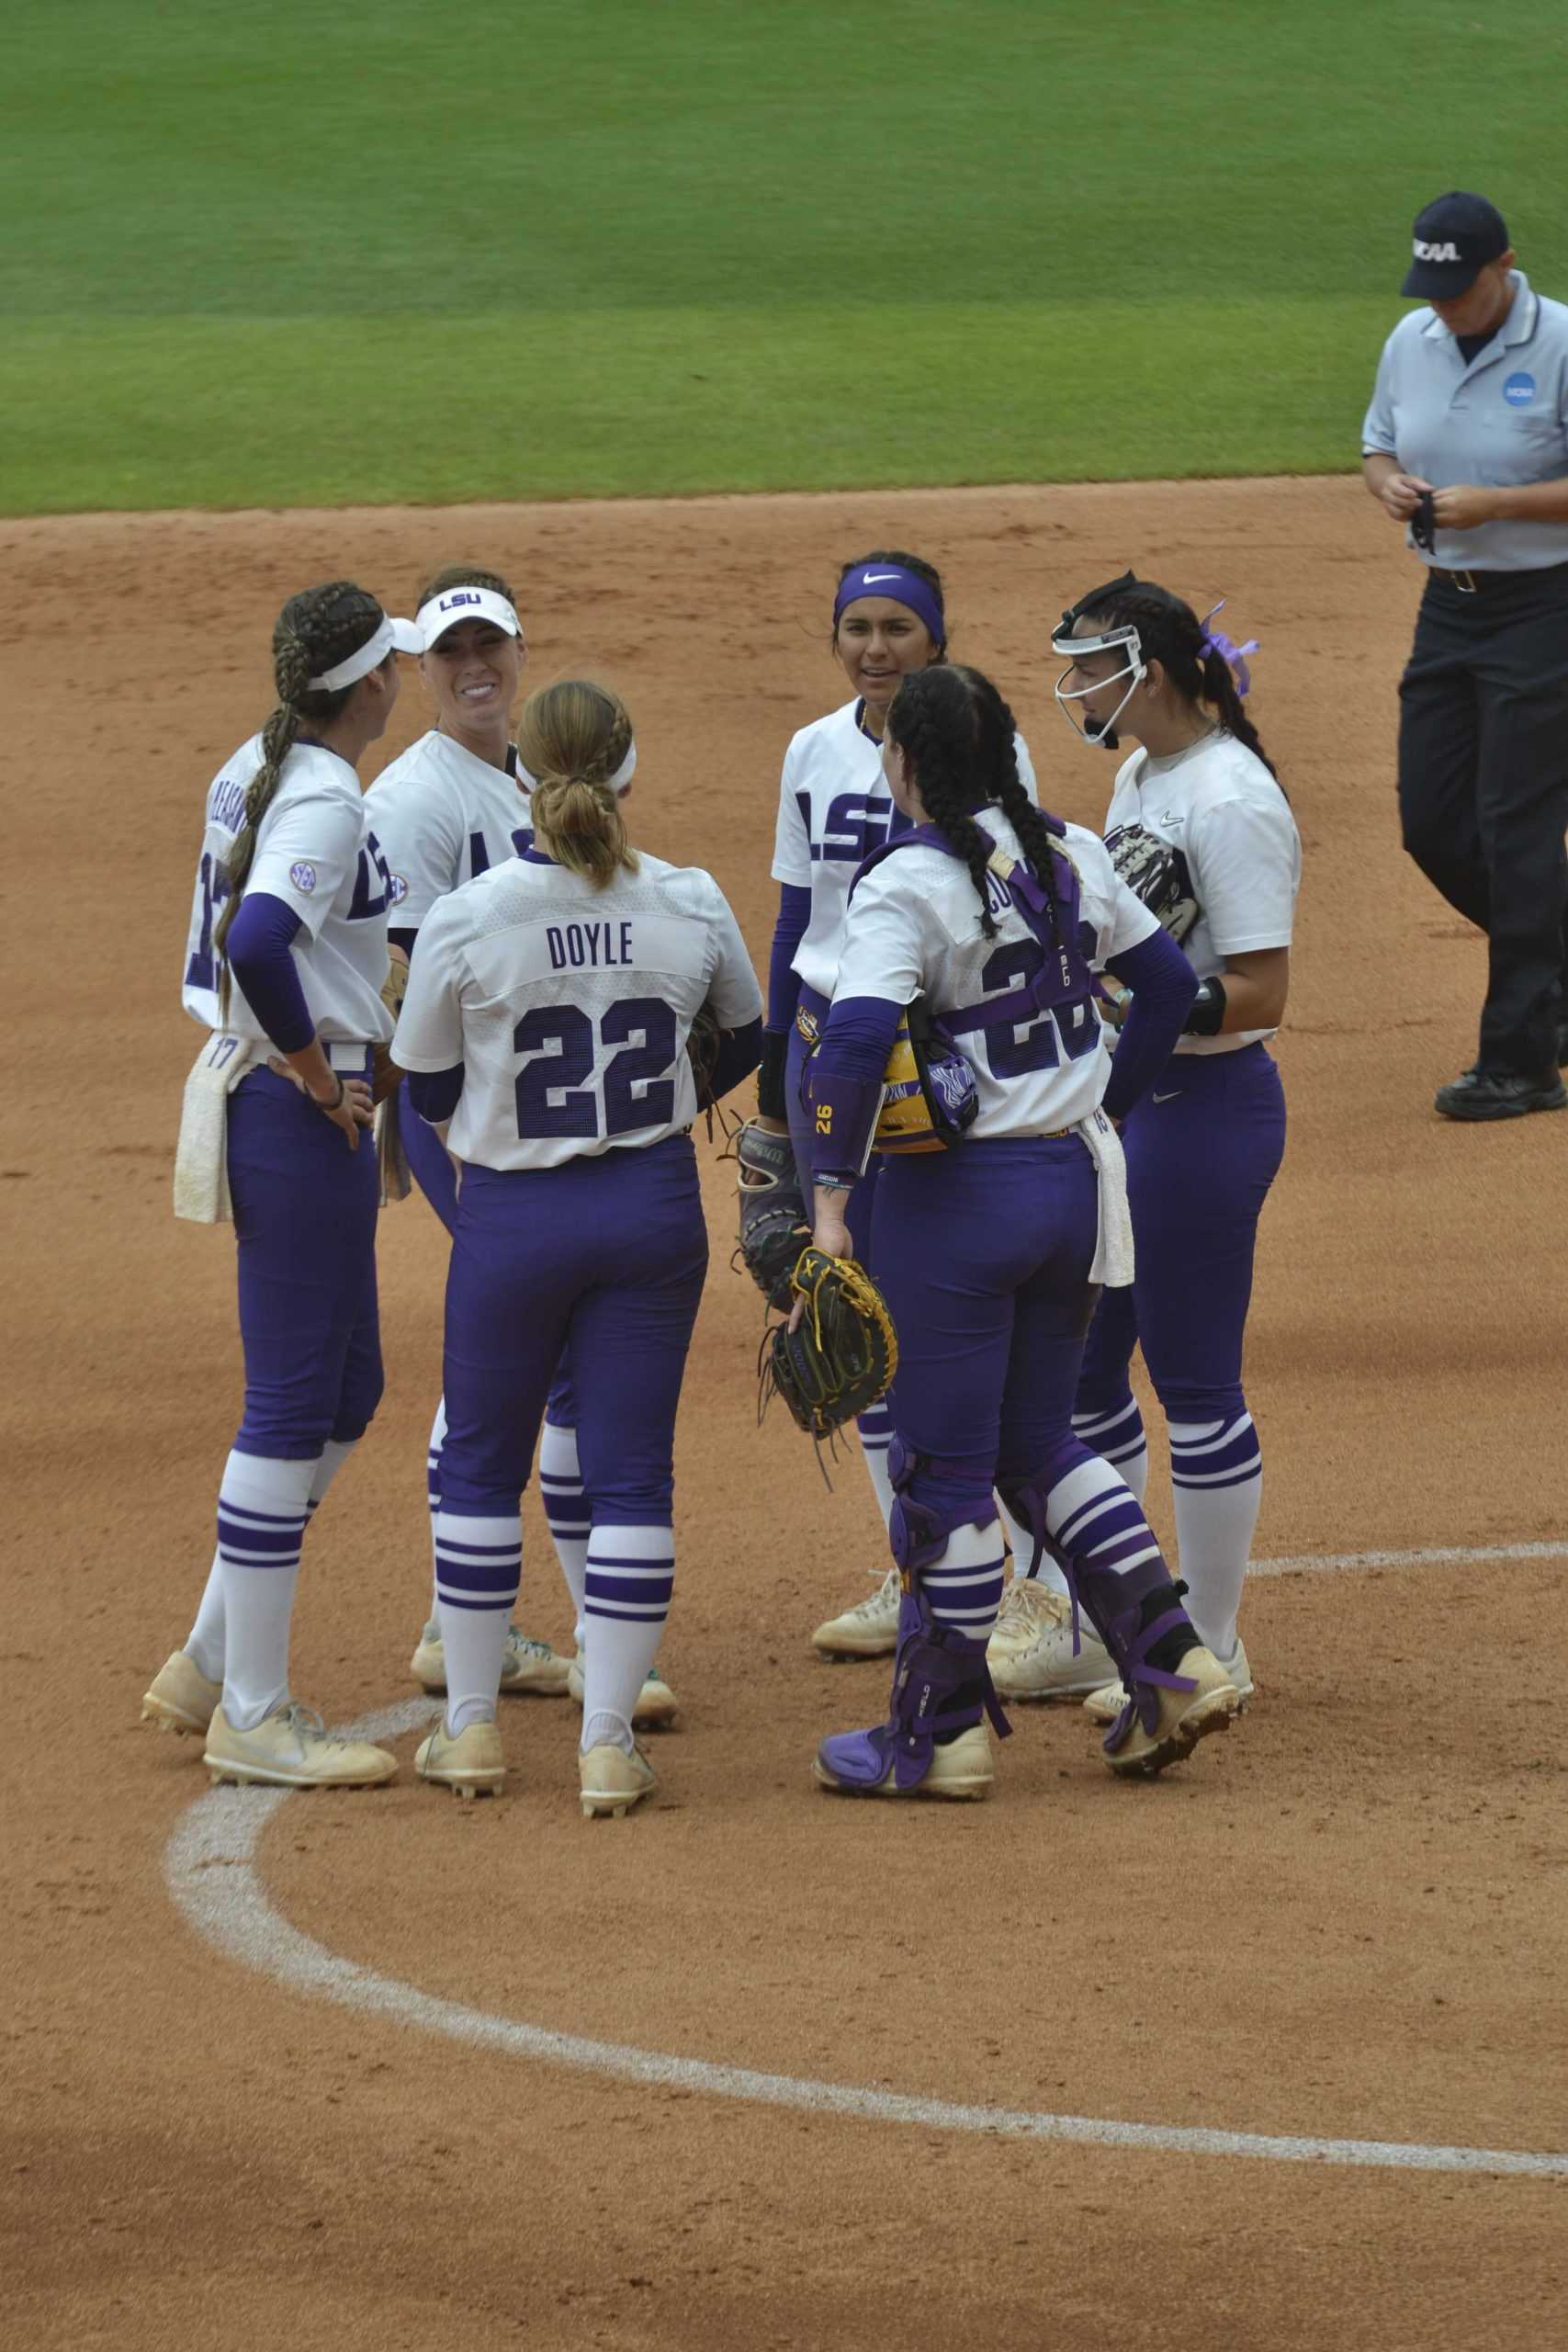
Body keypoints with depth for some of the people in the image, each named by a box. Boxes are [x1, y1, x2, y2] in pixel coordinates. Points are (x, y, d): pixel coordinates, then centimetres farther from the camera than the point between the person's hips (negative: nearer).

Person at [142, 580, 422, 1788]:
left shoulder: (252, 775, 10)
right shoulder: (328, 804, -19)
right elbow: (256, 939, -34)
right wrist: (312, 1064, -21)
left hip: (246, 1091, 10)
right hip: (302, 1117, -10)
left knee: (346, 1386, 19)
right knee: (294, 1404, -3)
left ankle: (210, 1667, 23)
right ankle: (252, 1718, 2)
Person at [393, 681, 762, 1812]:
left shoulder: (466, 919, -14)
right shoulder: (693, 906, -8)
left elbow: (430, 1092, -2)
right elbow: (745, 1041, 11)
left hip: (512, 1212, -1)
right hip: (655, 1208, 1)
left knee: (481, 1466, 15)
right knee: (632, 1474, 7)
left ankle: (472, 1727, 20)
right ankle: (609, 1741, 6)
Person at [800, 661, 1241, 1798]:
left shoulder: (907, 885, -15)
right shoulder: (1072, 855, 5)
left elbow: (856, 1040, -27)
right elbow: (1168, 980, 14)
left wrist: (830, 1198, -25)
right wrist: (1111, 1106, 23)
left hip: (957, 1198, -7)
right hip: (1077, 1182, 7)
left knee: (944, 1468, 3)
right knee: (1038, 1445, 20)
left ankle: (941, 1735, 10)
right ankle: (1173, 1666, 11)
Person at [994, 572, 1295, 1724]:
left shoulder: (1229, 801, -19)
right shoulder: (1139, 776, 10)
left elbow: (1261, 993, -23)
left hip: (1206, 1104, -10)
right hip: (1121, 1103, 10)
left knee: (1195, 1377, 0)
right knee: (1077, 1360, 15)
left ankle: (1213, 1652, 11)